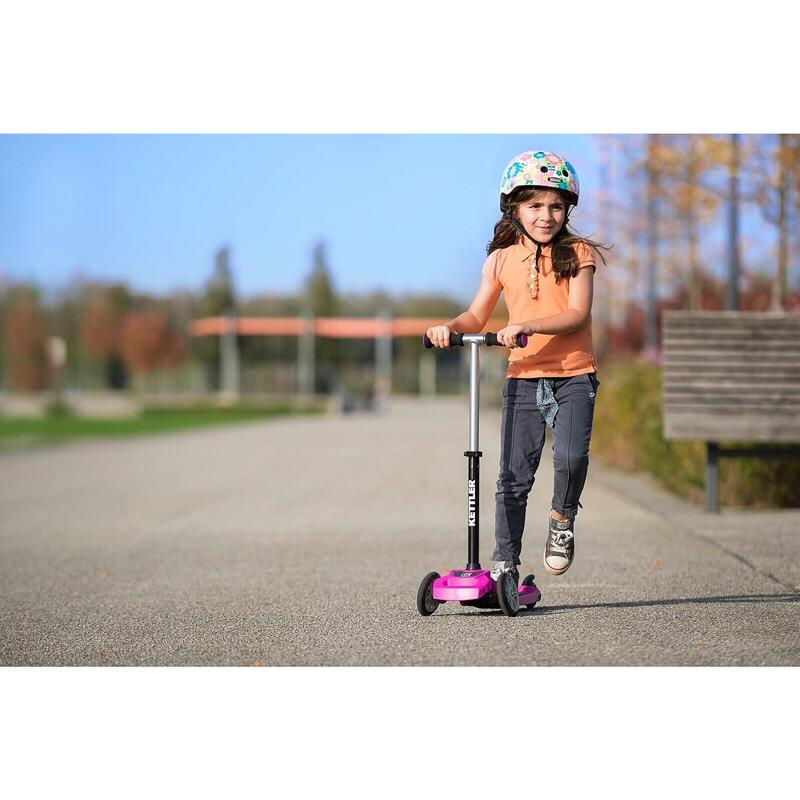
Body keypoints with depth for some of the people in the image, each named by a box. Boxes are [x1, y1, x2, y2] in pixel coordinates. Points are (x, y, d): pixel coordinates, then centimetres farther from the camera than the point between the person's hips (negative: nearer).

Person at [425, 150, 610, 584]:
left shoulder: (576, 253, -2)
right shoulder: (501, 259, 6)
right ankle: (504, 564, 8)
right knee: (513, 476, 0)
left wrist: (527, 325, -27)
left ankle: (562, 519, 7)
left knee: (570, 455, -23)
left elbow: (577, 314, -13)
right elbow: (477, 316, 13)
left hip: (573, 375, -2)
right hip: (523, 378, 2)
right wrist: (450, 327, -9)